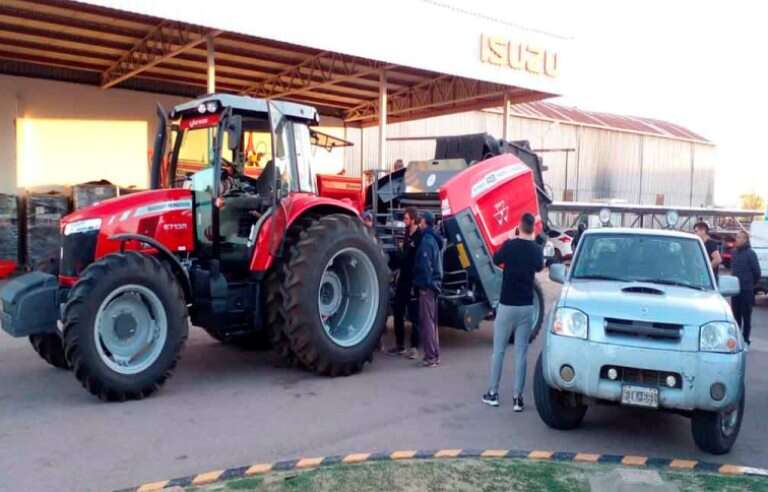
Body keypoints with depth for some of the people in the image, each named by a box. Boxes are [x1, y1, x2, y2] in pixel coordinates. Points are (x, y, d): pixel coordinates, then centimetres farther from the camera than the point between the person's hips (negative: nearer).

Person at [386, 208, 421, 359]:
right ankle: (399, 345, 22)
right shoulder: (407, 234, 12)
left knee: (414, 315, 0)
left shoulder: (420, 237, -13)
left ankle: (414, 347, 9)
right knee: (398, 312, 11)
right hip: (403, 279, 8)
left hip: (412, 281, -8)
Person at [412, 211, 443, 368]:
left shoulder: (426, 240, -14)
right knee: (432, 320, 14)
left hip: (427, 286, -10)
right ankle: (435, 354, 20)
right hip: (434, 284, 10)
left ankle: (431, 357, -6)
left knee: (426, 321, -7)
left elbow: (425, 265, -19)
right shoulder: (434, 239, 16)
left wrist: (425, 284, -17)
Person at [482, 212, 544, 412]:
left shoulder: (509, 245, -10)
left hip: (507, 305, -2)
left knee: (498, 350, 8)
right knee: (521, 352, 4)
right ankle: (517, 397, 5)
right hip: (526, 307, 2)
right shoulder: (537, 249, -1)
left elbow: (496, 260, 9)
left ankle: (492, 393, 14)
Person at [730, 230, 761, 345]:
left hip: (746, 291, -6)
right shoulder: (734, 252, 8)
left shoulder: (750, 253, -11)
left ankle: (745, 339, 9)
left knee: (746, 316, 2)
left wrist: (751, 284, 3)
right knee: (736, 315, 12)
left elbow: (757, 272, -8)